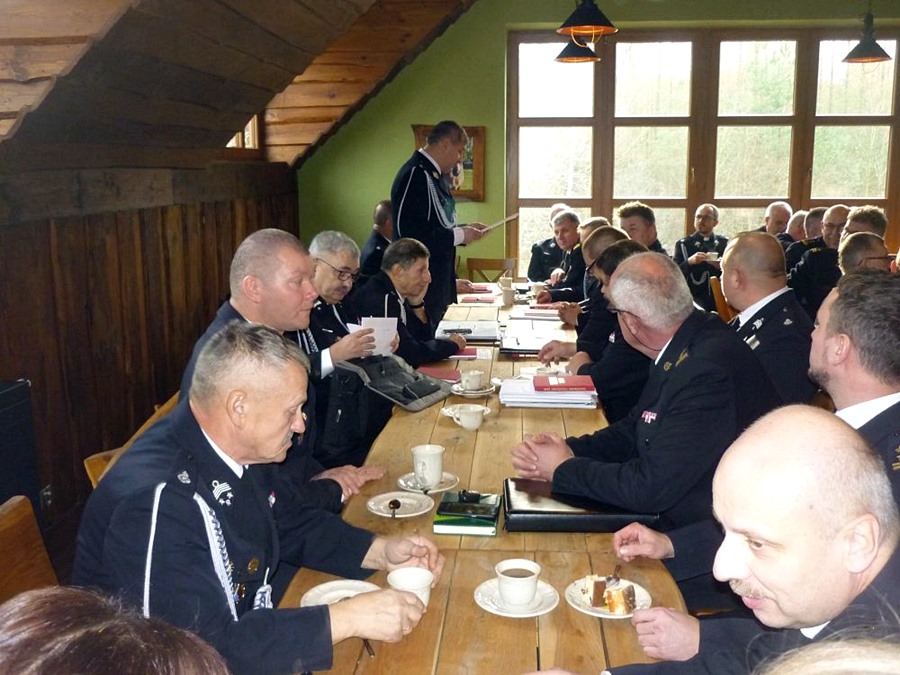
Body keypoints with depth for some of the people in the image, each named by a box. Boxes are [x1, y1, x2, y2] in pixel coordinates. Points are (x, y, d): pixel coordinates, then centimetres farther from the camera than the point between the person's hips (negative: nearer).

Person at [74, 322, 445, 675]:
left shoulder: (241, 448, -5)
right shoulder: (157, 502, -29)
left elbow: (294, 523, 11)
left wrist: (380, 551, -3)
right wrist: (344, 619, -30)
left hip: (245, 626, 7)